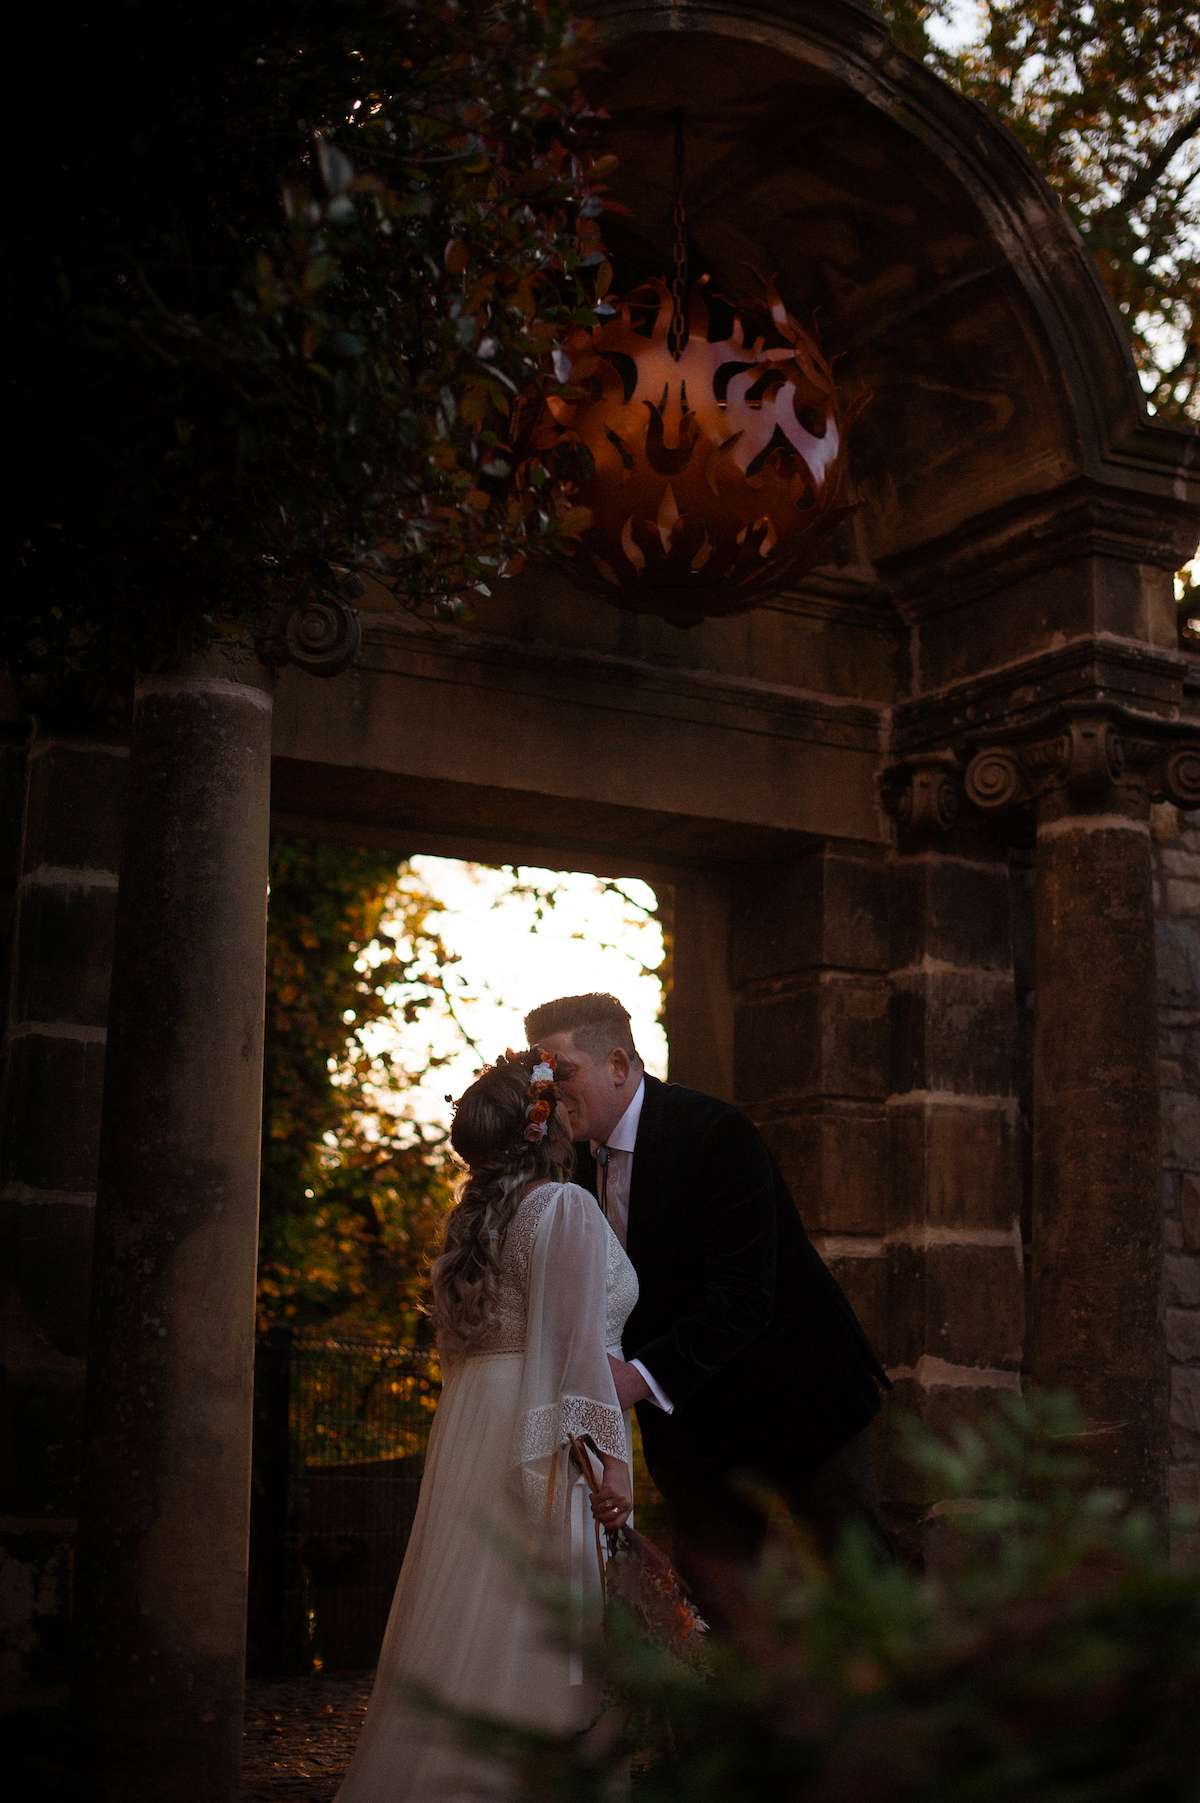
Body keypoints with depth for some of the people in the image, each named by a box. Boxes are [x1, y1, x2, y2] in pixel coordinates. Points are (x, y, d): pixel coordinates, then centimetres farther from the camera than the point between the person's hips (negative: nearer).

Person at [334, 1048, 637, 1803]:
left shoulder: (476, 1215, 16)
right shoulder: (567, 1207, -9)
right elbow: (576, 1338, -17)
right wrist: (608, 1451, -17)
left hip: (470, 1425, 8)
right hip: (541, 1435, -8)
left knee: (470, 1613, 11)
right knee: (527, 1631, -6)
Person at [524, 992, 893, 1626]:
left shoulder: (716, 1135, -25)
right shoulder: (585, 1154, 0)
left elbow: (742, 1300, -30)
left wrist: (643, 1377, -37)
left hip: (792, 1386, -7)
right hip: (688, 1415, 7)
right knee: (715, 1578, 7)